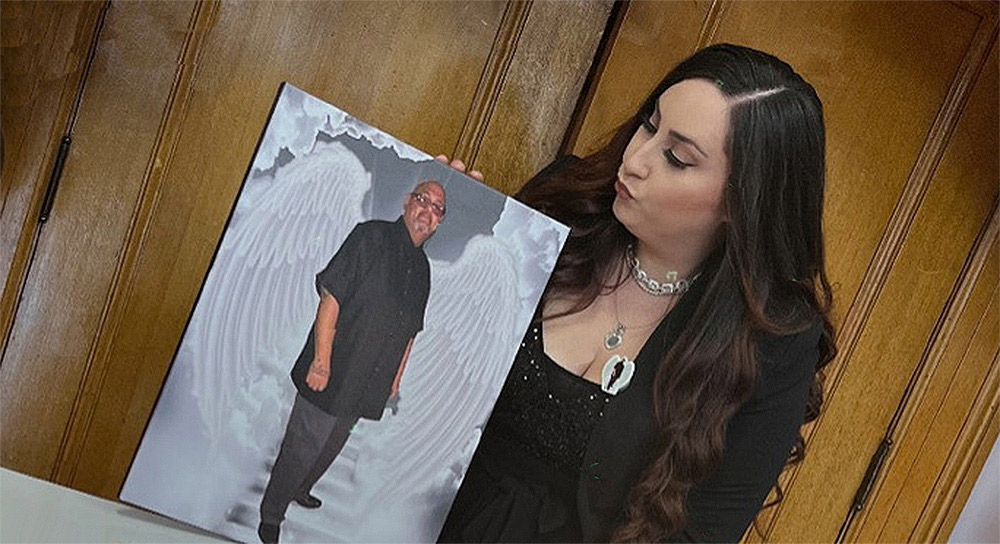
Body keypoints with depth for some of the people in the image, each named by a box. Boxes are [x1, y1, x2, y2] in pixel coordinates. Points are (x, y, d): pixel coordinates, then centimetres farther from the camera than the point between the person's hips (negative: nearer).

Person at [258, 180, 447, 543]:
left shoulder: (422, 269, 10)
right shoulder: (371, 237, -11)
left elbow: (409, 332, 18)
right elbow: (330, 297, -16)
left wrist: (395, 381, 15)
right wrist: (321, 361, -20)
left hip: (368, 387, 6)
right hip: (331, 373, -6)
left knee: (331, 447, 21)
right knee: (301, 448, 2)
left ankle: (300, 490, 45)